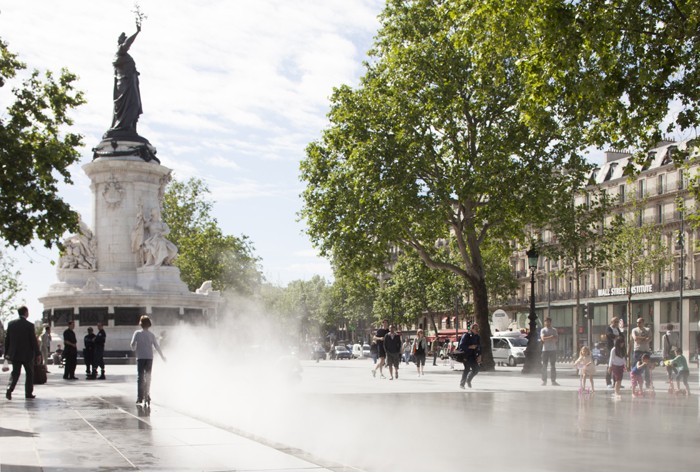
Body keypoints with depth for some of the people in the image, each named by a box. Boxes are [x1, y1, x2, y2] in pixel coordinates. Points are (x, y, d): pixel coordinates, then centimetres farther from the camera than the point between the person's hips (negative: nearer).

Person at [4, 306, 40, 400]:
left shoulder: (11, 324, 0)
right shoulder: (29, 325, -12)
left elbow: (7, 339, 5)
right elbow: (34, 340, -11)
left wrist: (7, 353, 13)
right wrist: (38, 353, -1)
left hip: (14, 354, 3)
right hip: (27, 354, -3)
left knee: (14, 373, 9)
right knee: (29, 373, 11)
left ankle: (9, 389, -14)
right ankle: (29, 393, 13)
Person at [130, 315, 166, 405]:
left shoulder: (137, 333, -5)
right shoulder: (151, 335, 2)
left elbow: (133, 344, -10)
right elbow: (157, 346, 4)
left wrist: (134, 349, 14)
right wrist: (162, 356, 15)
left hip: (140, 358, -2)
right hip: (149, 357, 2)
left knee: (140, 377, 2)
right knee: (148, 377, 12)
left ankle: (140, 397, -5)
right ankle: (147, 396, 11)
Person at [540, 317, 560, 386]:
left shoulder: (554, 330, 13)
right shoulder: (543, 330, 4)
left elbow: (556, 339, 0)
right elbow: (543, 338, -12)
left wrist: (547, 338, -11)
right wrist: (551, 337, -13)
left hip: (553, 349, 2)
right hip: (545, 349, -2)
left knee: (553, 366, 2)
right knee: (544, 365, -2)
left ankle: (553, 381, 4)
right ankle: (544, 381, 3)